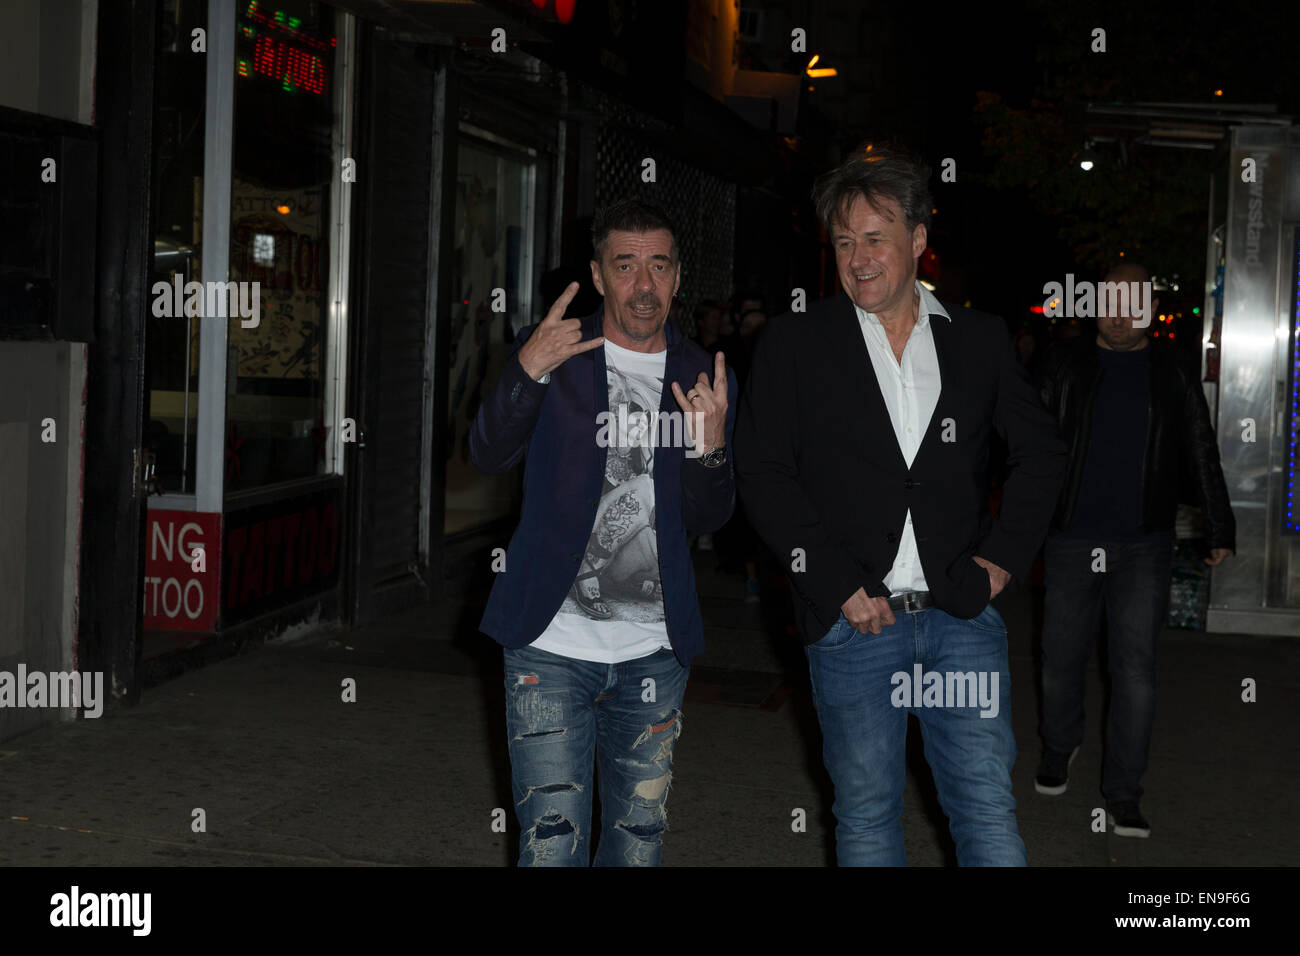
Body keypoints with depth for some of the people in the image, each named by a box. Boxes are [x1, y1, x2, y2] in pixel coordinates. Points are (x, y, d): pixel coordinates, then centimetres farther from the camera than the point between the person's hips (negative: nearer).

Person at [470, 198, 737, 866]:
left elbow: (705, 521, 5)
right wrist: (528, 369, -26)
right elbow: (488, 455, -10)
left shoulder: (706, 378, 7)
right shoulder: (550, 350, 2)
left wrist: (711, 446, -16)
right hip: (552, 643, -2)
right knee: (551, 843, -3)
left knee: (640, 839, 12)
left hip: (655, 653, 3)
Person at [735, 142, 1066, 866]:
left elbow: (1042, 452, 15)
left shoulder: (981, 339, 8)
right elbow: (763, 474, -2)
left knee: (990, 806, 1)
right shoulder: (795, 344, 3)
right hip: (853, 618, -1)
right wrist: (837, 585, -10)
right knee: (867, 811, 9)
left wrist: (1004, 555, 2)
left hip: (964, 613, 1)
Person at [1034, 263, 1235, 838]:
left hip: (1143, 547, 0)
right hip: (1071, 542, 0)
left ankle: (1123, 792, 6)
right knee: (1061, 659, 10)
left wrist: (1220, 530, 6)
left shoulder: (1173, 376, 5)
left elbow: (1203, 456, 9)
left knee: (1135, 667, -3)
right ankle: (1059, 745, 37)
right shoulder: (1065, 367, 3)